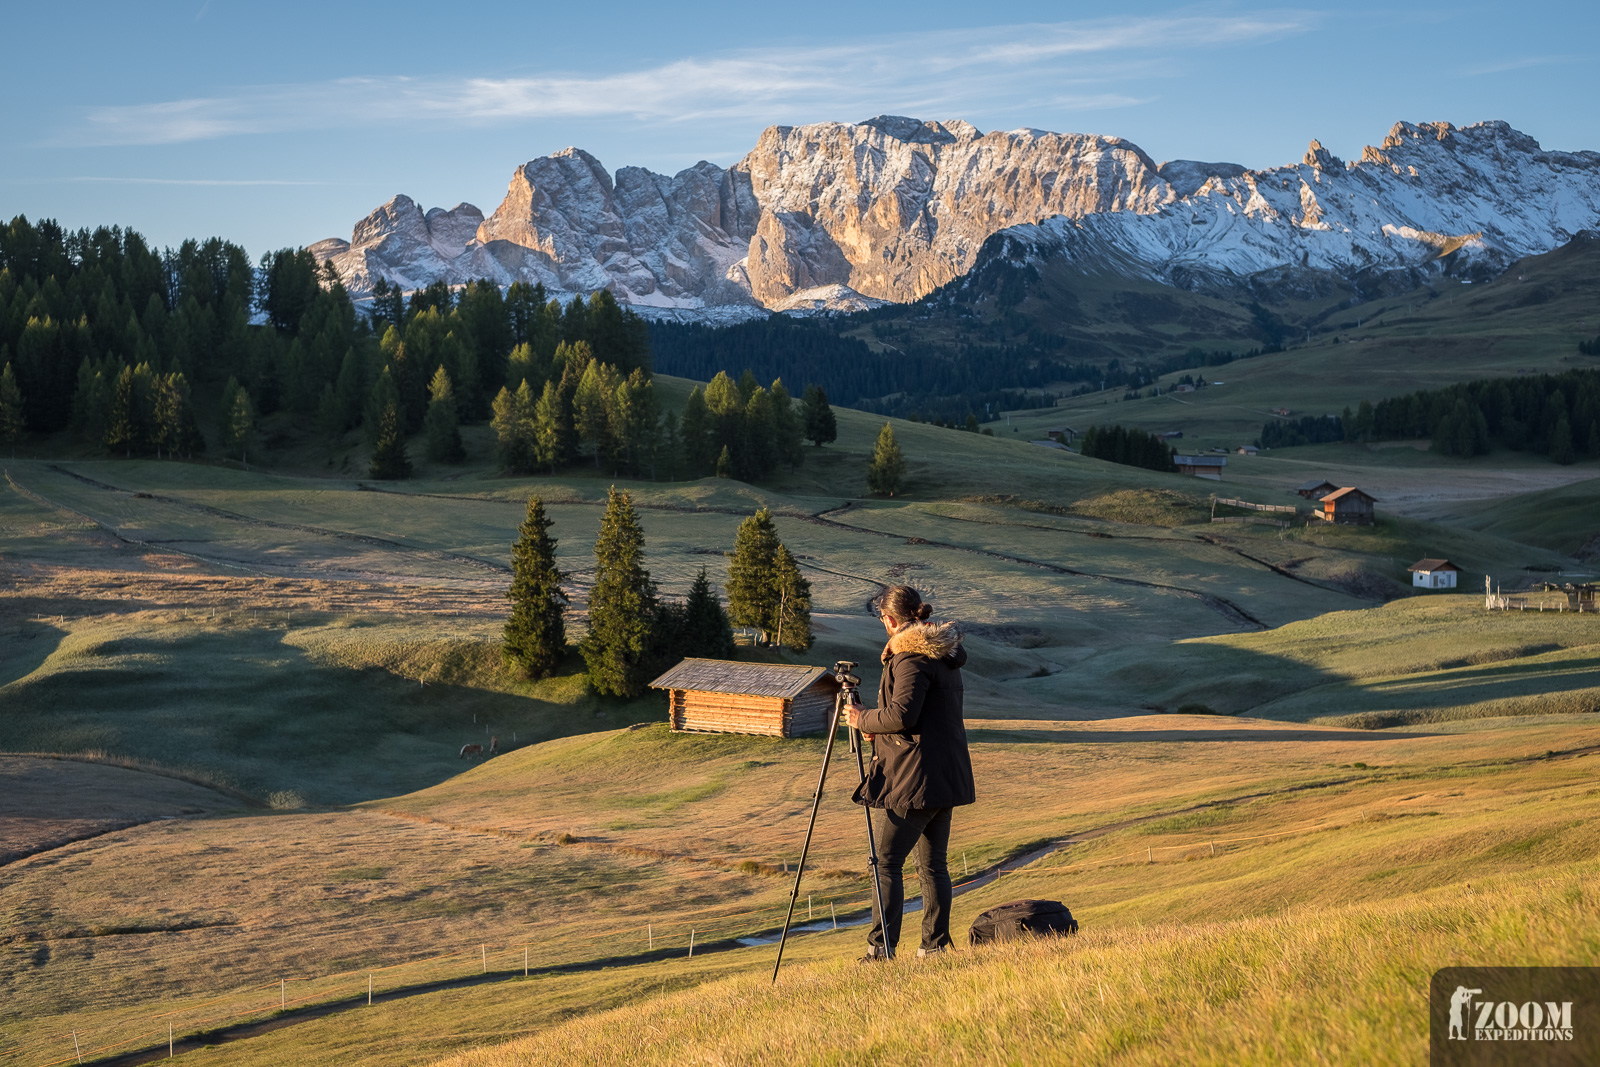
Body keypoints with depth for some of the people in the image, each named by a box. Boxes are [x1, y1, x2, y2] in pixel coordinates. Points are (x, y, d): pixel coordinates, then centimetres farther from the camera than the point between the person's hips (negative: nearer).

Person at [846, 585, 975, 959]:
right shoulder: (945, 654, 15)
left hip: (913, 778, -9)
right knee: (933, 864, 12)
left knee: (886, 861, -7)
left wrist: (863, 719, -7)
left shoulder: (912, 657, -14)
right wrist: (881, 729, 19)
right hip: (947, 777, 10)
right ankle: (935, 947, 14)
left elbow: (902, 715, -23)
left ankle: (880, 949, -11)